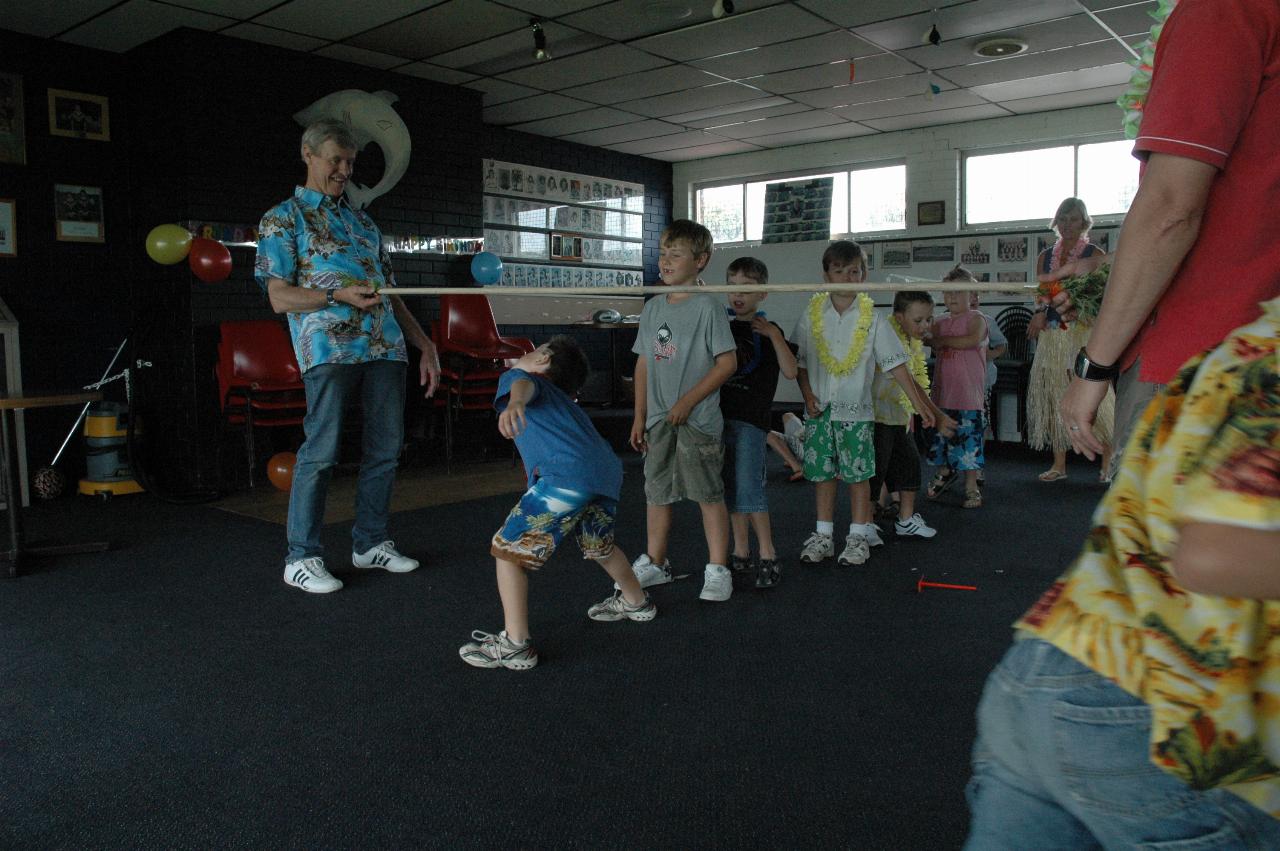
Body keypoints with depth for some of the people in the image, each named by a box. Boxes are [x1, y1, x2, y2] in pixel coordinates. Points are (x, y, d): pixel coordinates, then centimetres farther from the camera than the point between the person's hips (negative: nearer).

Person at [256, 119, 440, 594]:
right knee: (322, 451, -8)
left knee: (386, 447, 6)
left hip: (385, 346, 6)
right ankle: (301, 557, 4)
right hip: (328, 345, -6)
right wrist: (339, 295, -15)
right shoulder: (283, 219, 9)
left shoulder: (364, 223, 25)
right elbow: (280, 297, -1)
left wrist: (424, 344, 17)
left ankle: (370, 542, 20)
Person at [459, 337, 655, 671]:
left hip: (569, 475, -8)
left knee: (508, 549, 1)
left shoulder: (515, 376, 14)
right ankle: (636, 602, 55)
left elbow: (523, 384, -11)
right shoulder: (563, 398, 35)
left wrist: (516, 403, -32)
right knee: (598, 546, 34)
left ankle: (514, 646, -2)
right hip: (608, 471, 8)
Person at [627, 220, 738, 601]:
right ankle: (655, 563, 28)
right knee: (657, 492, 13)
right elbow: (643, 363, 13)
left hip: (698, 420, -6)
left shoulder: (707, 307, -8)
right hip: (659, 421, 6)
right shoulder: (652, 308, 10)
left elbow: (727, 362, -11)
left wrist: (688, 401, -15)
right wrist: (640, 415, 10)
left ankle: (717, 571, 12)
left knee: (709, 493, 1)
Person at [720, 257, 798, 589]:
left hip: (751, 420, -5)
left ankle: (768, 557, 4)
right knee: (732, 490, 10)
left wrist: (773, 335, -18)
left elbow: (790, 371, -10)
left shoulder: (767, 330, -1)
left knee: (749, 489, -9)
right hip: (721, 416, 5)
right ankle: (741, 555, 20)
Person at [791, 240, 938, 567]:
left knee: (858, 473, 2)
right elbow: (799, 361, 7)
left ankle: (858, 536, 14)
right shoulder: (812, 314, 2)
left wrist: (919, 403, -5)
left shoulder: (871, 318, -2)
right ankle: (823, 535, 19)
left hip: (856, 409, -1)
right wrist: (807, 394, -5)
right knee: (822, 472, 8)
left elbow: (896, 364, -2)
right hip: (820, 409, 2)